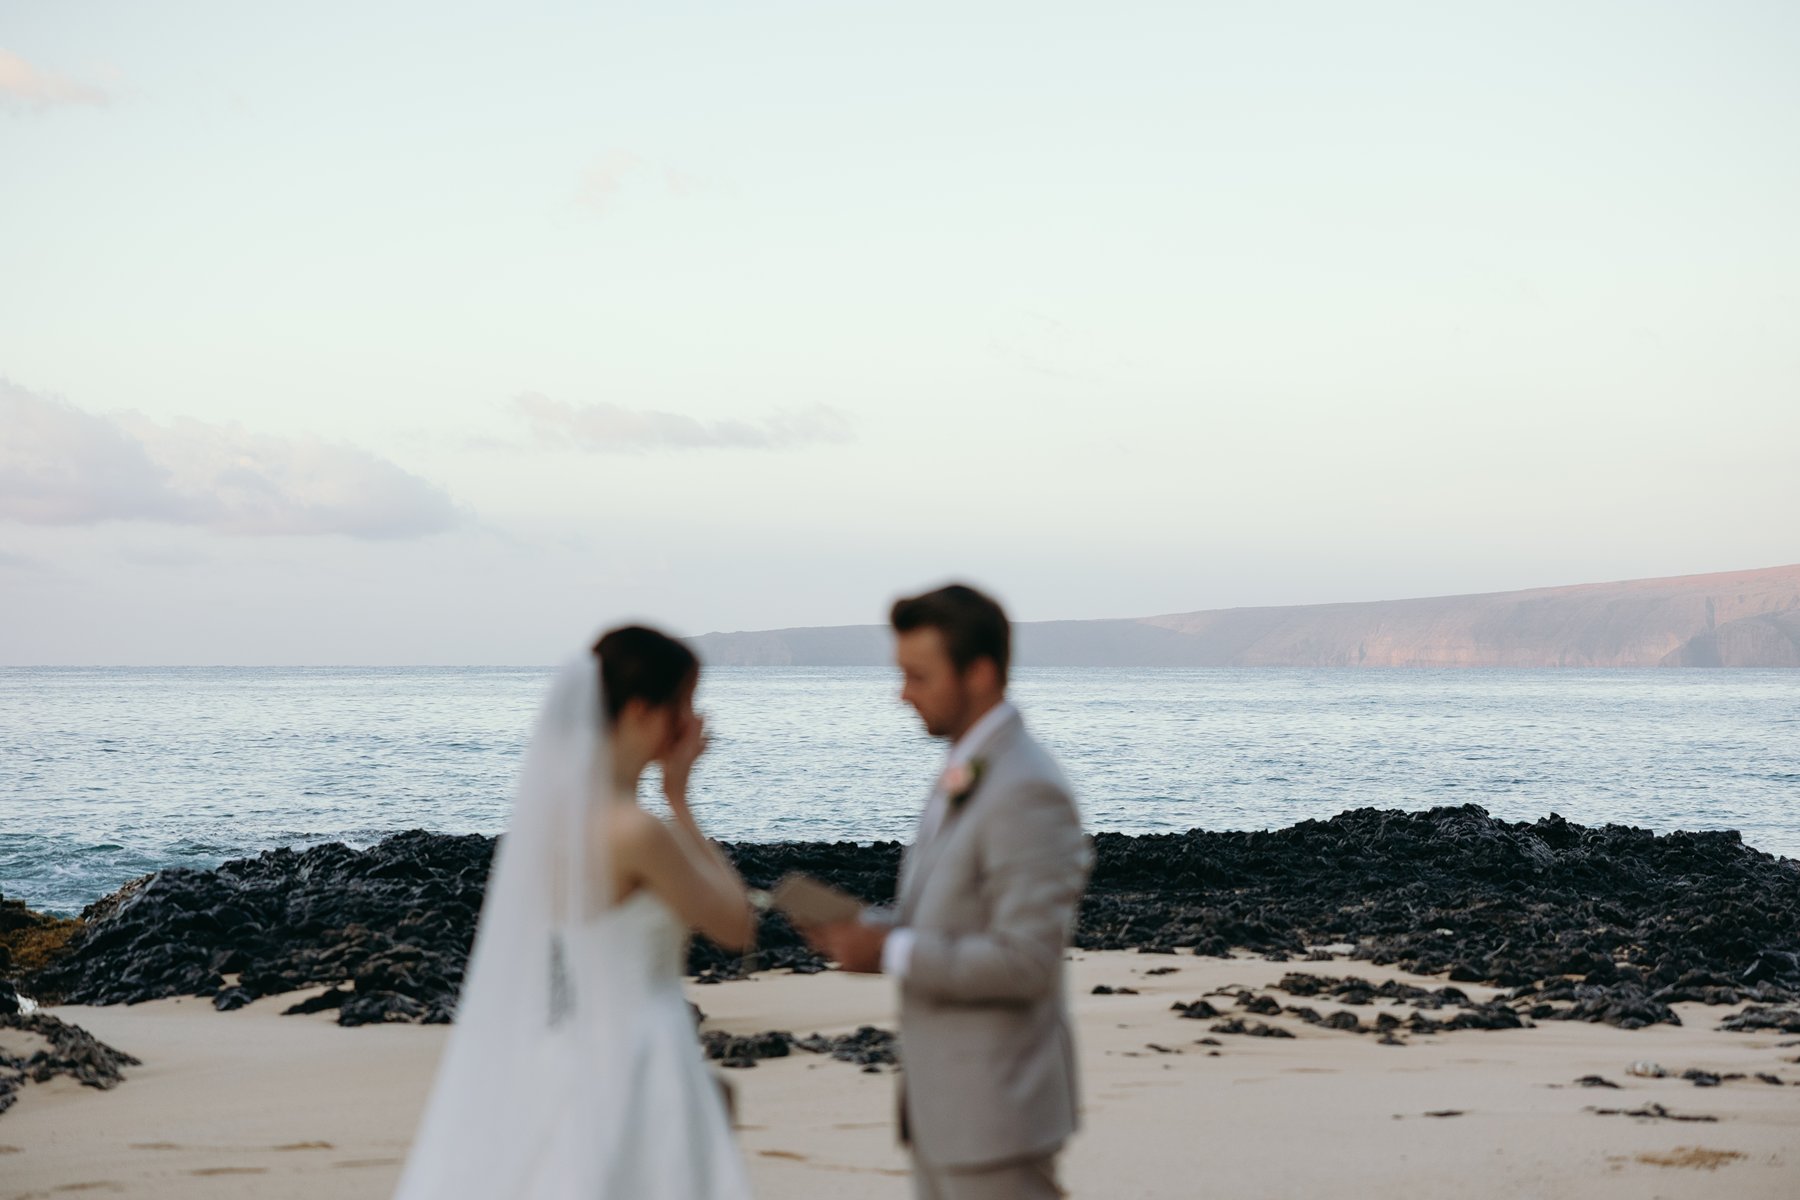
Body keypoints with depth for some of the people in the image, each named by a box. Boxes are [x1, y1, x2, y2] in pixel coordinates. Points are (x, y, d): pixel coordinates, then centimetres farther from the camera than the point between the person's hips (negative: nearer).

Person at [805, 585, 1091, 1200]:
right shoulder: (966, 772, 11)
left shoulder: (1027, 791, -21)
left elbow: (1025, 961, -25)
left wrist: (892, 952, -20)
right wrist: (866, 926, 1)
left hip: (997, 1111, -10)